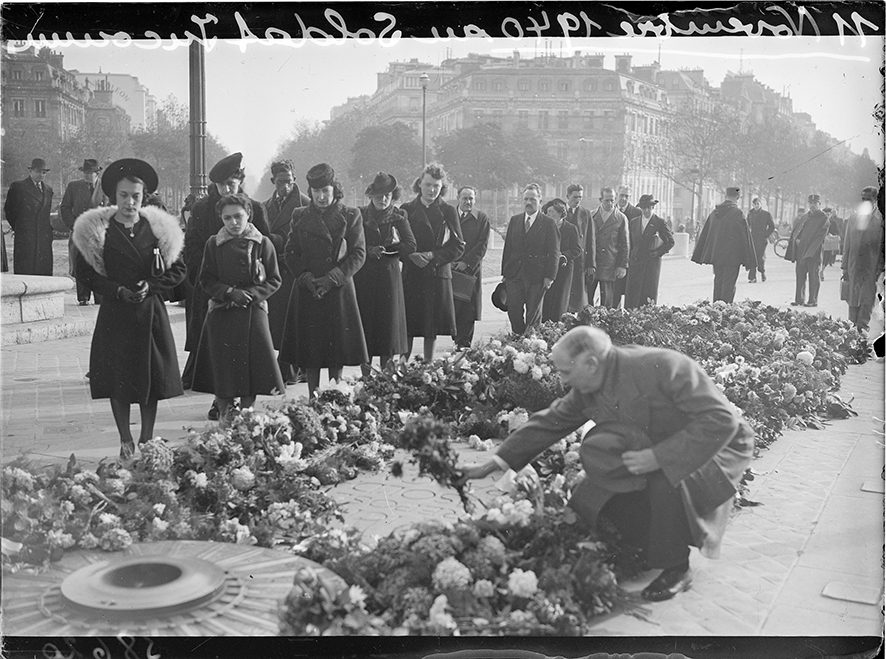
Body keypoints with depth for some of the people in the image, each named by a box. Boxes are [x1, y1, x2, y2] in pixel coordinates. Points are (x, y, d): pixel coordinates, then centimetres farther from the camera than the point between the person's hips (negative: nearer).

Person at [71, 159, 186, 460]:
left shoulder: (159, 228, 2)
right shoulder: (97, 230, -2)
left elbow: (178, 270, 6)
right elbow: (84, 272, 1)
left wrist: (150, 286, -9)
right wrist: (117, 290, -12)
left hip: (151, 313, 1)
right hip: (115, 313, -1)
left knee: (151, 376, 5)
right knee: (119, 378, 3)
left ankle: (147, 440, 18)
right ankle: (125, 441, 16)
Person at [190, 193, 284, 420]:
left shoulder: (263, 244, 1)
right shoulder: (213, 244, 4)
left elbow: (274, 280, 2)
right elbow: (207, 281, 3)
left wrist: (251, 294, -12)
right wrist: (230, 292, -12)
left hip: (253, 314, 0)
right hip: (221, 314, 0)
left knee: (251, 365, -1)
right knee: (223, 368, -2)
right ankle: (225, 416, 11)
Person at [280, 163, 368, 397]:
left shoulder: (350, 216, 2)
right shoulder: (299, 216, 9)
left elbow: (358, 254, -3)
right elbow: (291, 254, 7)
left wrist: (332, 278, -13)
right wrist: (306, 278, -10)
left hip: (339, 289, -2)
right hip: (307, 291, 2)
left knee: (337, 348, 1)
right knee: (309, 348, 2)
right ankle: (313, 398, 10)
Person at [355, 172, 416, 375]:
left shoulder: (398, 216, 5)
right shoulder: (360, 215, 6)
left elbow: (411, 246, -4)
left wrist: (385, 251, -8)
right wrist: (370, 251, -15)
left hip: (388, 275, 0)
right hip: (363, 276, 0)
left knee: (388, 319, -1)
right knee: (364, 319, -3)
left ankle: (386, 371, 5)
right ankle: (365, 371, 3)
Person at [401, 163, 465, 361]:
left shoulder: (448, 212, 6)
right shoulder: (406, 210, 6)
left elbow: (458, 246, 2)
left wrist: (432, 256, -11)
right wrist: (411, 255, -14)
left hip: (438, 276, 0)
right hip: (411, 275, 0)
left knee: (432, 327, 3)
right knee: (408, 326, -2)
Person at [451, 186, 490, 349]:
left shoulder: (481, 218, 6)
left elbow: (482, 245, -1)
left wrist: (466, 262, -10)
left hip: (471, 268, -2)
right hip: (450, 268, 2)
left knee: (468, 307, -4)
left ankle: (464, 342, 1)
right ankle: (456, 338, 12)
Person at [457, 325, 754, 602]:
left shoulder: (664, 366, -31)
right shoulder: (587, 390, -9)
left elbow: (722, 420, -33)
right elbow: (549, 423, 1)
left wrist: (658, 456, -37)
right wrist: (493, 464, -2)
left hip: (716, 446, -7)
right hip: (653, 451, 7)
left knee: (667, 482, -36)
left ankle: (676, 569, -11)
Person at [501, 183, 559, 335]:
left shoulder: (549, 223, -1)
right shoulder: (514, 220, 12)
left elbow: (554, 252, -4)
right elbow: (507, 247, 13)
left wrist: (549, 276, -11)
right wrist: (504, 272, 8)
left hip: (537, 277, -3)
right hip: (514, 276, 3)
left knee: (533, 314, 3)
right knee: (514, 311, -1)